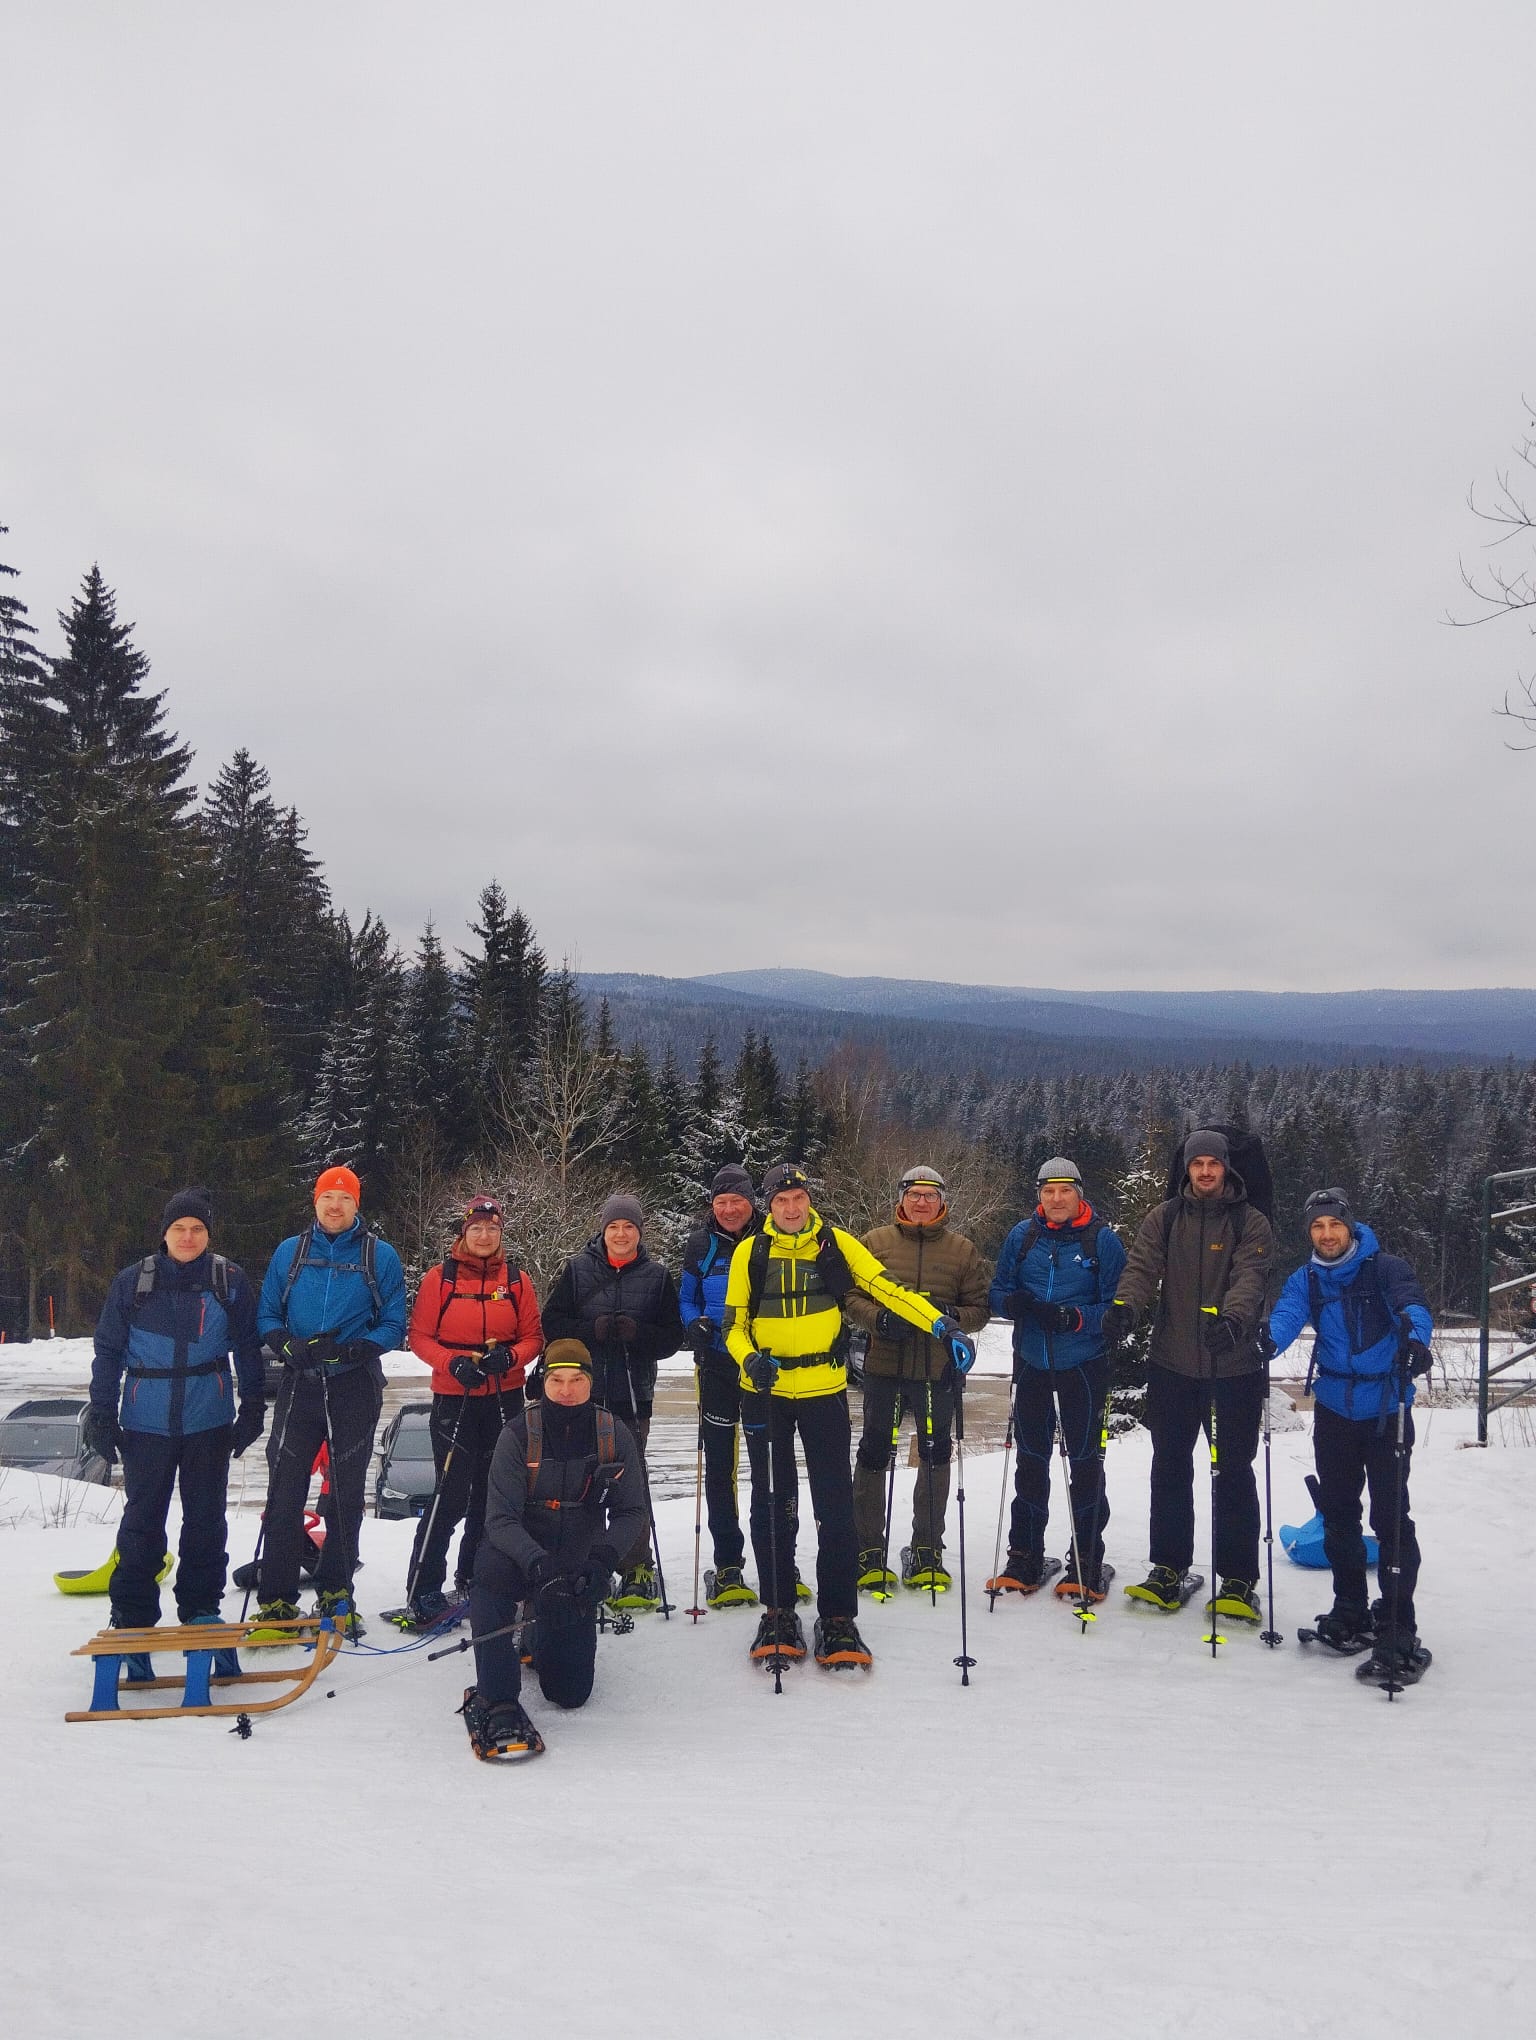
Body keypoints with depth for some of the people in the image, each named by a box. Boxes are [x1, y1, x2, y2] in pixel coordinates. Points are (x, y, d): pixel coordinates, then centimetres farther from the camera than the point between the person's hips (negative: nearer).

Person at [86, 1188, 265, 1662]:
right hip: (146, 1424, 0)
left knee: (206, 1522, 8)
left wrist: (253, 1406, 3)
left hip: (209, 1423, 0)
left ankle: (200, 1613, 20)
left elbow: (247, 1347, 6)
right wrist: (101, 1413, 1)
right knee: (141, 1522, 5)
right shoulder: (133, 1282, 1)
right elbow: (108, 1350, 5)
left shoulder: (230, 1281, 0)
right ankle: (132, 1622, 14)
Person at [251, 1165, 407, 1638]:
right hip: (300, 1386, 1)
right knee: (284, 1493, -4)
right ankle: (276, 1599, 4)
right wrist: (286, 1345, -12)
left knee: (347, 1493, 8)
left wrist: (351, 1349, -18)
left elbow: (394, 1326, -1)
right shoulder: (289, 1252, 7)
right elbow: (267, 1315, 9)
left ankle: (335, 1593, 21)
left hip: (355, 1389, -1)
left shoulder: (381, 1256, 1)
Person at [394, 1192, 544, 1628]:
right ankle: (423, 1592, 2)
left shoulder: (517, 1281, 5)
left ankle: (473, 1578, 28)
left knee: (491, 1493, 11)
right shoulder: (439, 1278, -2)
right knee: (452, 1496, -7)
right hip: (454, 1400, -3)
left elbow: (533, 1337, 5)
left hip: (505, 1399, 3)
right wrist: (453, 1362, -19)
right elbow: (420, 1336, -3)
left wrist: (509, 1356, -15)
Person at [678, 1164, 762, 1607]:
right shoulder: (700, 1245, 2)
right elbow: (686, 1299, 10)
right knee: (719, 1463, 3)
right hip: (716, 1365, 1)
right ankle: (727, 1564, 11)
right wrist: (693, 1324, -10)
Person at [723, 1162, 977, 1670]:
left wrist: (944, 1326, -20)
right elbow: (734, 1323, 2)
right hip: (765, 1392, 1)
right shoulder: (750, 1252, 0)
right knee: (772, 1506, 9)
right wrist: (750, 1358, -18)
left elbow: (888, 1290, -8)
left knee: (835, 1508, -1)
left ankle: (837, 1618, 10)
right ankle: (778, 1614, 22)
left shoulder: (837, 1244, -2)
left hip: (824, 1390, -1)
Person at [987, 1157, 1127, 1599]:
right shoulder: (1022, 1236, 3)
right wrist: (1012, 1302, -16)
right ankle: (1024, 1559, 22)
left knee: (1085, 1461, 4)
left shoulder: (1103, 1239, -7)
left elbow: (1117, 1305, -8)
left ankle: (1087, 1565, 15)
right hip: (1032, 1364, 4)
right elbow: (998, 1292, 8)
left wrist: (1076, 1318, -25)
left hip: (1083, 1366, -3)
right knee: (1030, 1460, 12)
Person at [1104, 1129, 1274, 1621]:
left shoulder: (1251, 1223, -1)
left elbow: (1250, 1278, -17)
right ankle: (1169, 1570, 22)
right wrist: (1125, 1305, -29)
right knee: (1170, 1468, 11)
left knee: (1233, 1471, 4)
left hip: (1234, 1368, -2)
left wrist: (1231, 1318, -38)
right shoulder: (1163, 1218, 5)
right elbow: (1142, 1267, -8)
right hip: (1172, 1365, 3)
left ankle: (1239, 1580, 14)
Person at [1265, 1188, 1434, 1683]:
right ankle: (1350, 1611, 29)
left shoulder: (1384, 1268, -7)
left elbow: (1412, 1306, -25)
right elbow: (1288, 1313, -15)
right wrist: (1270, 1340, -38)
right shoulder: (1306, 1279, 3)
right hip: (1334, 1410, 5)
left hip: (1386, 1411, -4)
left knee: (1390, 1516, -7)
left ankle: (1398, 1631, 1)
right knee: (1338, 1513, 13)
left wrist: (1415, 1339, -48)